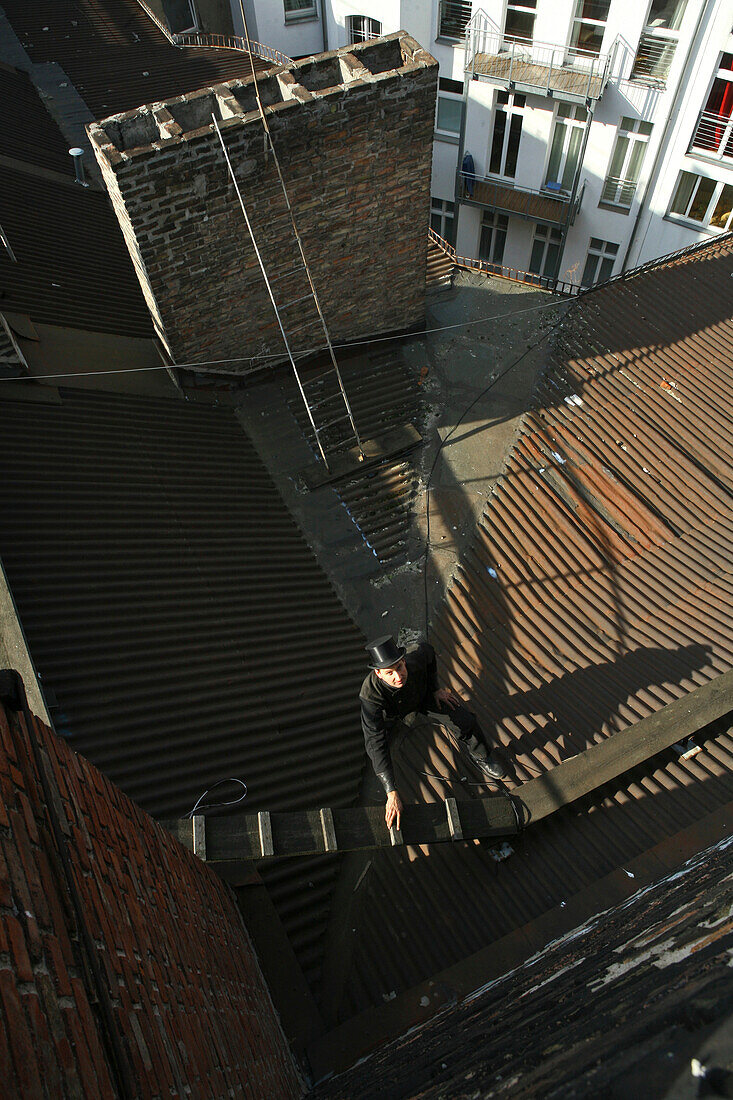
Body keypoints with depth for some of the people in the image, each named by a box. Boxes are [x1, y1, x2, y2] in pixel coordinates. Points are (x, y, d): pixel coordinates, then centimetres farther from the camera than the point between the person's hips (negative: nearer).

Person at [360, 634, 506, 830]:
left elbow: (428, 650, -11)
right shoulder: (370, 694, -46)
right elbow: (376, 742, -47)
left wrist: (435, 688, -11)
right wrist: (392, 793, -51)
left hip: (421, 696, 1)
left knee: (465, 721, -13)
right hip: (388, 712, -1)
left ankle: (480, 756, 20)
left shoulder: (416, 656, -40)